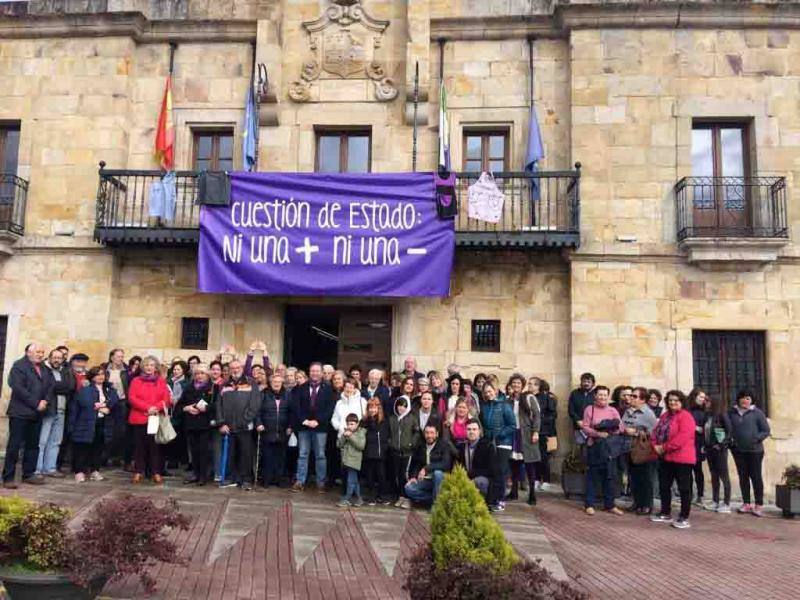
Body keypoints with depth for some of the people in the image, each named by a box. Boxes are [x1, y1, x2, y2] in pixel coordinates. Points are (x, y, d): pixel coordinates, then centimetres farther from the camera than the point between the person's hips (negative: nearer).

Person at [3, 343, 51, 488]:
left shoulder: (44, 369, 15)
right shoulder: (19, 366, -7)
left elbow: (51, 385, 12)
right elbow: (18, 387, -16)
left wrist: (45, 401, -6)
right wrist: (36, 404, -16)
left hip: (37, 414, 7)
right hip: (20, 412, -6)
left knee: (33, 445, 10)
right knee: (14, 446, -1)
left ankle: (28, 474, 19)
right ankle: (8, 477, 5)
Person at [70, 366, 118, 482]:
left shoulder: (109, 389, 14)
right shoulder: (85, 389, -1)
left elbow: (114, 400, -1)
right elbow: (85, 402, -17)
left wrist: (101, 405, -14)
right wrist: (101, 406, -12)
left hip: (102, 423, 4)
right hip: (86, 423, -4)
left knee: (98, 447, 7)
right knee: (83, 448, -2)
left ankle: (95, 471, 15)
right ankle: (79, 471, 5)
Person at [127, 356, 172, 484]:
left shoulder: (161, 381, 10)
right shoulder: (136, 381, 7)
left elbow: (167, 399, 2)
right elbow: (132, 398, -4)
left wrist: (156, 407, -16)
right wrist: (147, 408, -16)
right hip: (139, 418, 0)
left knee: (155, 446, 2)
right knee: (139, 446, 4)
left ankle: (156, 472, 6)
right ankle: (138, 472, 12)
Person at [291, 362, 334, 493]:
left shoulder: (327, 389, 3)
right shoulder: (301, 388, 9)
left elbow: (329, 408, -3)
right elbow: (295, 406, 2)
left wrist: (317, 421, -12)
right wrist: (304, 421, -10)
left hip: (320, 427, -1)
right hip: (303, 426, 2)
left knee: (320, 456, 3)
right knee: (302, 455, 5)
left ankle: (321, 483, 10)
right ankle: (300, 482, 10)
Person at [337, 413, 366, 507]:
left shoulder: (361, 433, -4)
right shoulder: (345, 432, 12)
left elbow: (361, 445, -17)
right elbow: (339, 445, 5)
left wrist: (351, 436, -19)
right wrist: (344, 436, -11)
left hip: (354, 461, -6)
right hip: (345, 460, 6)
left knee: (351, 481, -6)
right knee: (354, 481, 13)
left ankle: (346, 499, 1)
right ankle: (358, 499, 21)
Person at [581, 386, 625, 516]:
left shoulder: (613, 410, 9)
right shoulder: (589, 409, 0)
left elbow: (620, 428, 3)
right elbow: (585, 427, -7)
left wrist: (609, 429, -15)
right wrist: (597, 433, -21)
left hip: (609, 446, 3)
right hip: (594, 445, -2)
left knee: (609, 476, 5)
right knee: (592, 476, 3)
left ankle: (610, 505, 15)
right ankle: (589, 505, 10)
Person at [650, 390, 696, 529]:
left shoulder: (685, 416, -13)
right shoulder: (664, 415, 15)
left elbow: (683, 437, -23)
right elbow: (655, 431, 13)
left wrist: (665, 447, -18)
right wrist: (655, 445, -6)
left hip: (681, 458, -9)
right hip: (665, 457, 9)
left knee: (684, 488, 1)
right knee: (664, 486, 15)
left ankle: (684, 518, 8)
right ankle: (665, 514, 27)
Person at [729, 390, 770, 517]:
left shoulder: (757, 412, -5)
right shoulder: (732, 413, 3)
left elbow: (766, 430, -3)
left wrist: (756, 439, -16)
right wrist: (730, 439, -3)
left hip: (754, 450, -3)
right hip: (738, 451, 3)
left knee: (756, 476, 2)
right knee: (743, 477, 10)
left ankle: (758, 505, 10)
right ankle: (746, 503, 20)